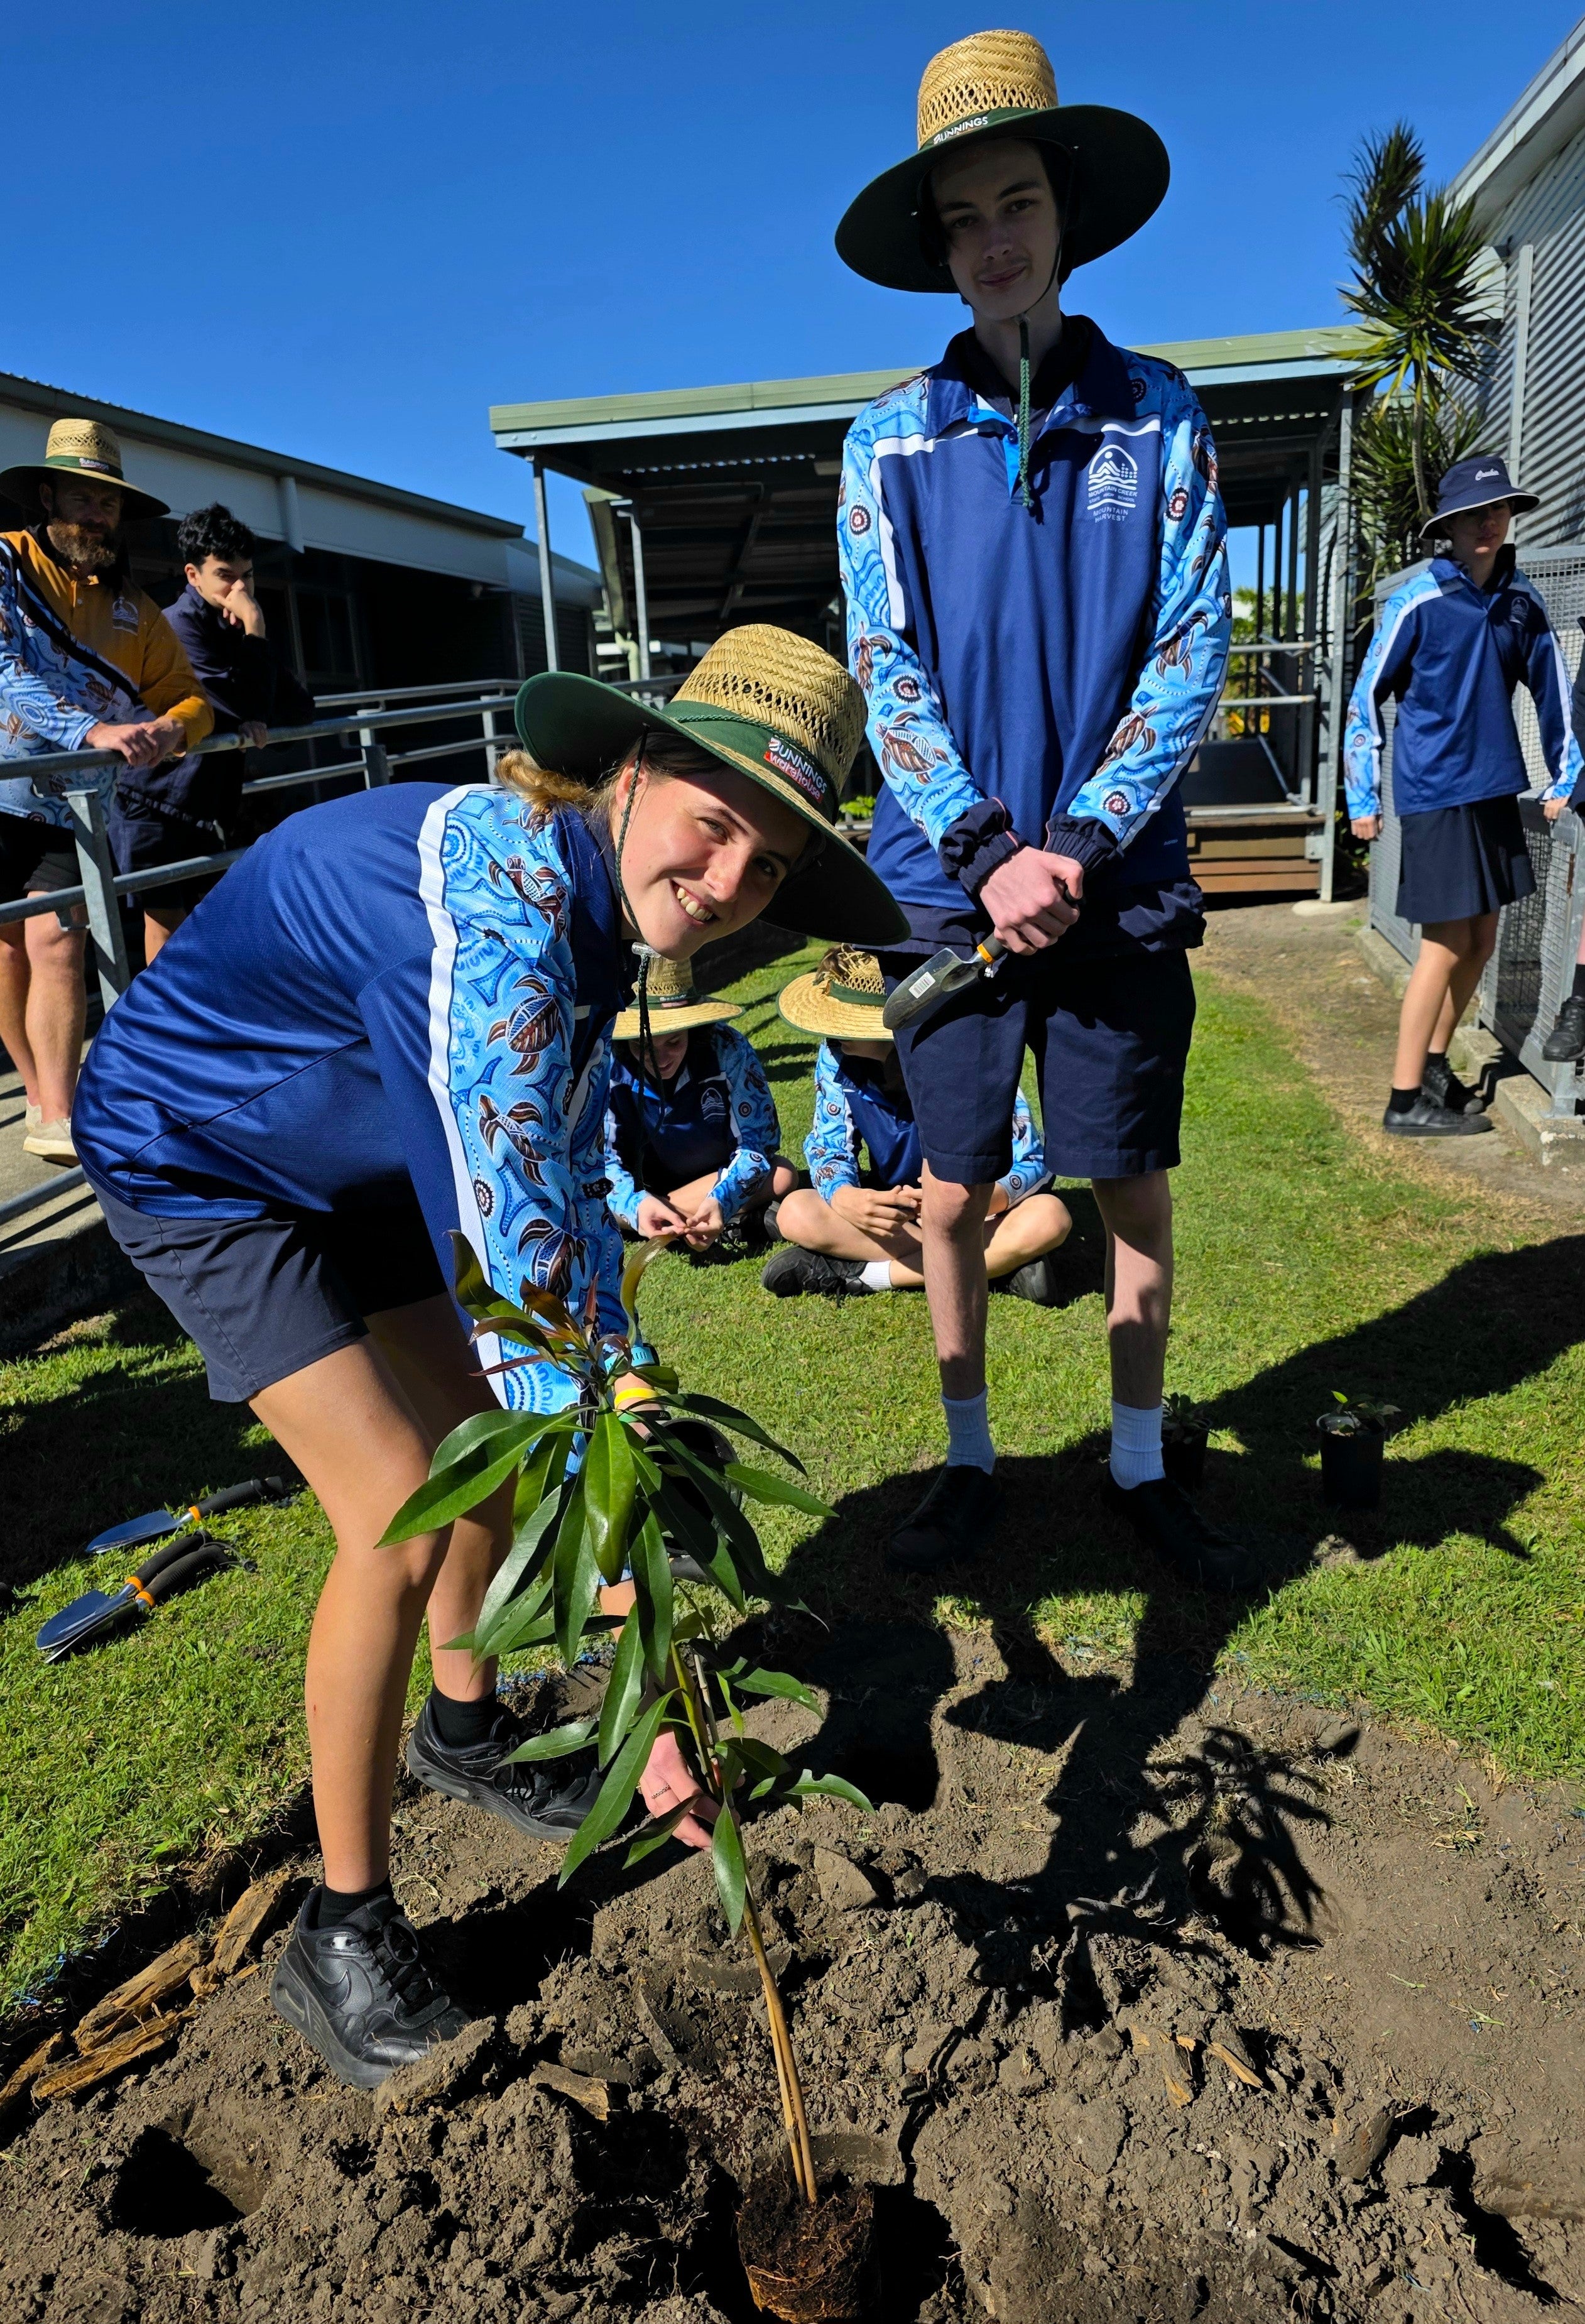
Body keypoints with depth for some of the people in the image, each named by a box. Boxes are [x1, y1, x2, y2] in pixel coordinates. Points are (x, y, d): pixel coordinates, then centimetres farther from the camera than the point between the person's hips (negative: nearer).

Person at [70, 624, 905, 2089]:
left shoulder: (588, 907, -9)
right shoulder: (492, 919, -38)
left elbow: (570, 1193, 1)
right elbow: (513, 1259, -43)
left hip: (358, 1166, 9)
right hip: (195, 1166, -8)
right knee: (398, 1522, -14)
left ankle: (464, 1734, 39)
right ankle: (343, 1935, 8)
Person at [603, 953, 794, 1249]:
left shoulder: (729, 1051, -23)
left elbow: (758, 1142, -21)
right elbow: (601, 1157, -19)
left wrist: (720, 1201, -39)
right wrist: (635, 1204, -41)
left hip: (719, 1182, 0)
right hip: (642, 1187, 0)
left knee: (782, 1175, -29)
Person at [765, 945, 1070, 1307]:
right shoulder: (836, 1057, -13)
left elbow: (1031, 1165, -20)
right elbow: (829, 1147, -10)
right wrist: (845, 1198, -36)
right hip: (895, 1214, 3)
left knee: (1049, 1217, -34)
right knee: (796, 1213, -24)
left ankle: (859, 1274, -27)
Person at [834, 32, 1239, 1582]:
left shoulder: (1157, 417, 6)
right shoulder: (890, 440, 6)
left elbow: (1190, 653, 0)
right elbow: (884, 671, 0)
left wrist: (1078, 843, -13)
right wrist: (987, 853, -13)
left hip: (1118, 877, 0)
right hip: (949, 880, 0)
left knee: (1134, 1181, 6)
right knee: (953, 1191, 5)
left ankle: (1139, 1464, 25)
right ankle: (969, 1465, 24)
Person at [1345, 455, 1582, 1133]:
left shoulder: (1522, 600, 6)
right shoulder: (1417, 602, -9)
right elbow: (1367, 698, -7)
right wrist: (1362, 799, -8)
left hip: (1496, 789, 6)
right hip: (1435, 792, -6)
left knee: (1480, 943, 10)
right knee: (1447, 945, -5)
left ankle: (1434, 1064, 27)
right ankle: (1407, 1099, 4)